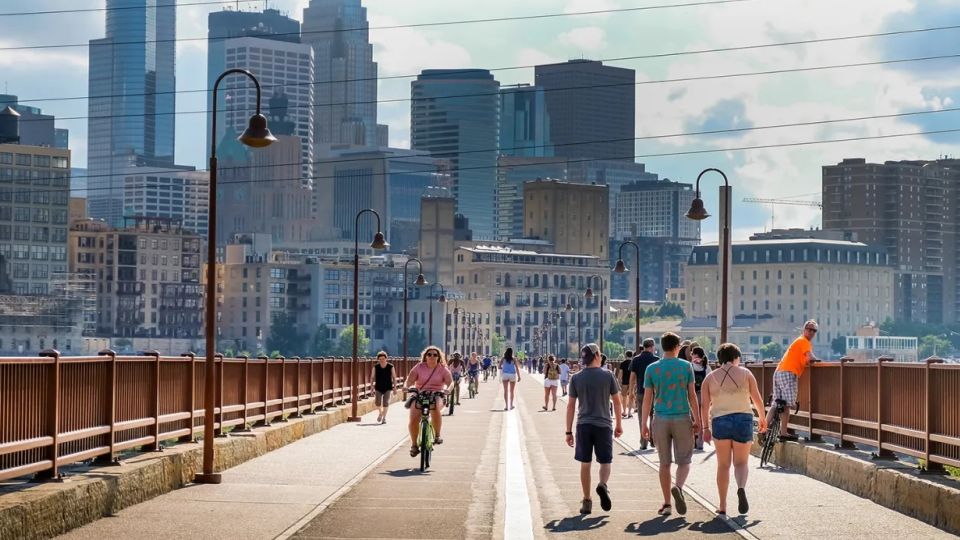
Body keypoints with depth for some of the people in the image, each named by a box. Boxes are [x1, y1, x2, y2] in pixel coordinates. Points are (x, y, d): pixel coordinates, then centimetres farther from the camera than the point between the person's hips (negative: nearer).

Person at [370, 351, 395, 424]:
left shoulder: (390, 367, -5)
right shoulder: (375, 367, -3)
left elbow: (394, 377, 1)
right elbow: (372, 377, 3)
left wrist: (395, 387, -2)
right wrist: (372, 387, -3)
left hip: (387, 388, -1)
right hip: (378, 388, 1)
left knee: (386, 402, -7)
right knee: (377, 402, -8)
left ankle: (384, 417, 5)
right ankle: (380, 413, 22)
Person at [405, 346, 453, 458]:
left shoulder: (443, 369, 5)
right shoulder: (419, 367, 5)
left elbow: (450, 382, -5)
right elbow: (410, 379, -6)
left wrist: (448, 389, -29)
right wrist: (406, 386, -29)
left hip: (436, 396, -1)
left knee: (435, 409, -38)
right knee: (413, 420, -21)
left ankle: (437, 435, -19)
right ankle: (414, 445, 1)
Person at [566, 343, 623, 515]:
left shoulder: (576, 378, 2)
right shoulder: (608, 375, -2)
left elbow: (571, 406, 2)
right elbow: (617, 402, 2)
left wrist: (569, 431, 7)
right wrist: (619, 425, 14)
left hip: (583, 425, 1)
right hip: (603, 424, -1)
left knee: (585, 463, 8)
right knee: (605, 461, 10)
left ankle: (587, 502, 10)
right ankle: (603, 485, -19)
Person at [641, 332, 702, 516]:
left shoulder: (652, 369, 1)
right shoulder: (686, 366, -1)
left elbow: (647, 398, 1)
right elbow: (692, 395, -1)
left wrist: (644, 424, 6)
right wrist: (697, 420, 7)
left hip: (661, 420, 1)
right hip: (683, 418, -1)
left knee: (665, 463, 9)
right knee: (684, 461, 7)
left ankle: (667, 504, 9)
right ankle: (678, 487, -23)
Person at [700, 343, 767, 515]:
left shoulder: (710, 377, 8)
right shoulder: (745, 373, 6)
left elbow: (704, 405, 4)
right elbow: (757, 399, 5)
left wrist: (705, 427, 10)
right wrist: (762, 418, 18)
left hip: (720, 421, 1)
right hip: (744, 419, -1)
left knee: (723, 465, 10)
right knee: (741, 462, 8)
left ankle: (723, 506, 8)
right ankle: (741, 488, -24)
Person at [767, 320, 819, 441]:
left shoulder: (800, 341, 28)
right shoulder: (804, 341, -3)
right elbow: (811, 358, -14)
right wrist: (817, 360, 5)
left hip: (779, 372, 10)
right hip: (788, 373, -10)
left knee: (776, 404, 8)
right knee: (787, 404, -12)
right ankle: (784, 434, -16)